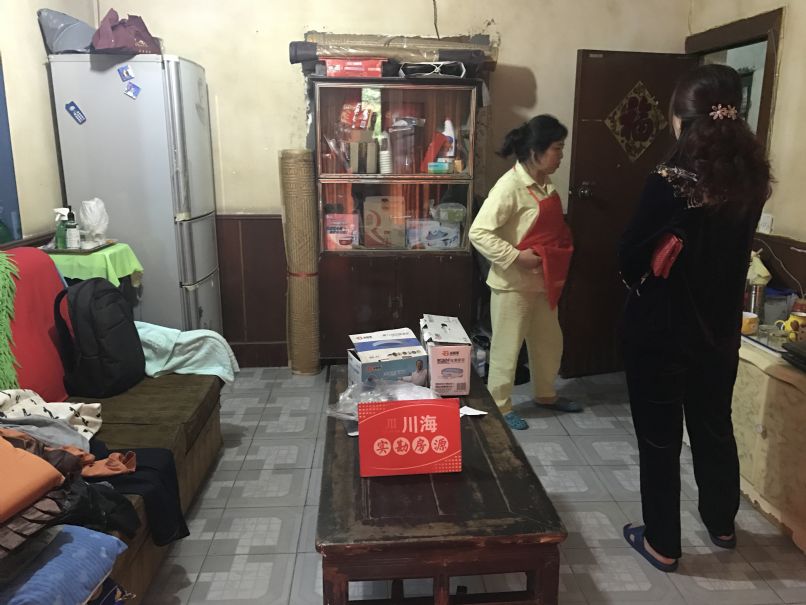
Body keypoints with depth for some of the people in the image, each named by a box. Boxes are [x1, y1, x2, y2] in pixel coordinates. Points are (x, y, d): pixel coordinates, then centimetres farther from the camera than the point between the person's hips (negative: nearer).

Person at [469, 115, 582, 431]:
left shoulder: (545, 183, 6)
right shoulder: (510, 186, -21)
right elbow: (478, 232, -25)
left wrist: (563, 251, 7)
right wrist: (517, 256, -26)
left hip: (543, 281, 9)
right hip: (513, 284, -9)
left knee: (549, 341, 21)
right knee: (507, 346, 5)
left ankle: (545, 394, 41)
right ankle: (499, 406, 21)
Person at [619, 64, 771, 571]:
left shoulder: (671, 180, -20)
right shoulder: (751, 177, -2)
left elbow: (631, 254, -13)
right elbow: (735, 246, 9)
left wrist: (643, 285, 7)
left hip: (661, 328, -6)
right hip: (720, 326, 6)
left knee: (659, 437, 9)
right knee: (715, 426, 23)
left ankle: (662, 543, 23)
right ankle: (722, 524, 42)